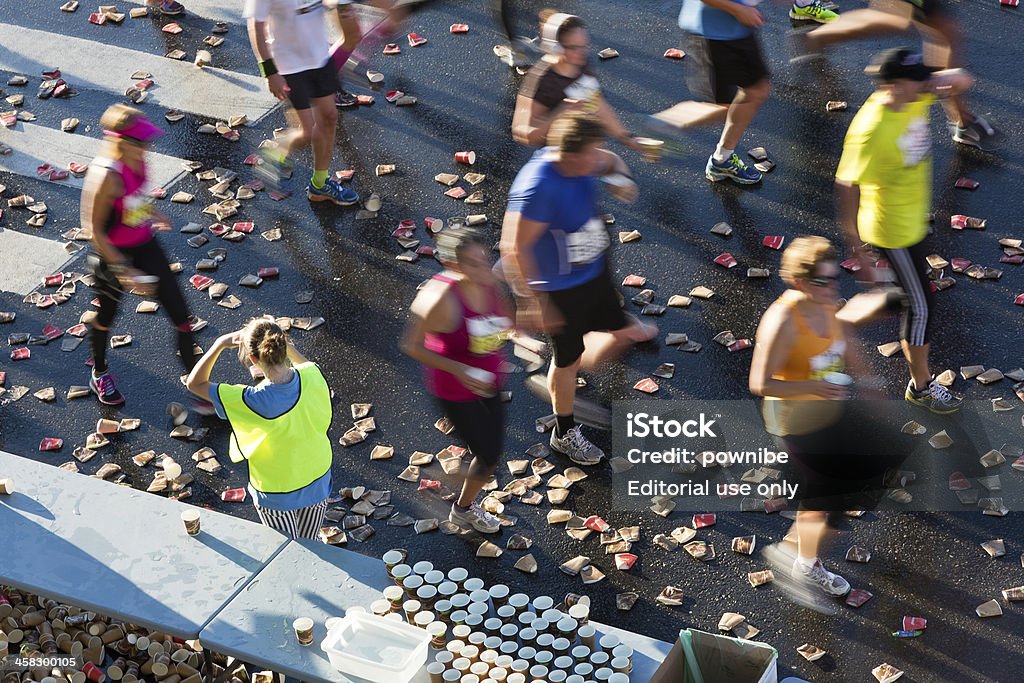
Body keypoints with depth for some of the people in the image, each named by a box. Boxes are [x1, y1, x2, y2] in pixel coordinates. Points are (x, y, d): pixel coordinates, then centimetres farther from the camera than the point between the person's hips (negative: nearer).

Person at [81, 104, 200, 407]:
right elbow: (95, 230, -26)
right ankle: (99, 374, 49)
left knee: (180, 314, 4)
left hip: (145, 246, 6)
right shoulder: (107, 175, -32)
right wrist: (123, 270, -26)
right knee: (106, 316, 21)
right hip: (114, 254, -6)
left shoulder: (137, 161, -11)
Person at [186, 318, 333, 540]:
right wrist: (285, 344, -2)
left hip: (277, 494, -4)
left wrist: (220, 344, -19)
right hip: (318, 481, 4)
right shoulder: (312, 377, -24)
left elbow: (195, 383, -22)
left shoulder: (255, 401, -35)